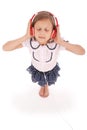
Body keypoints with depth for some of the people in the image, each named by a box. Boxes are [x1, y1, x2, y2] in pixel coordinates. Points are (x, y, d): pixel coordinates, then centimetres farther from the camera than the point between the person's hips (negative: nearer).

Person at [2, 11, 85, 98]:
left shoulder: (57, 43, -43)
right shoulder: (29, 41, -40)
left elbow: (82, 51, -48)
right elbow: (5, 48, -44)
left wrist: (62, 42, -55)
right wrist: (25, 37, -51)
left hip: (51, 68, 0)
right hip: (36, 68, 1)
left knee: (50, 81, 32)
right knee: (40, 81, 33)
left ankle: (47, 86, 70)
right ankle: (43, 86, 70)